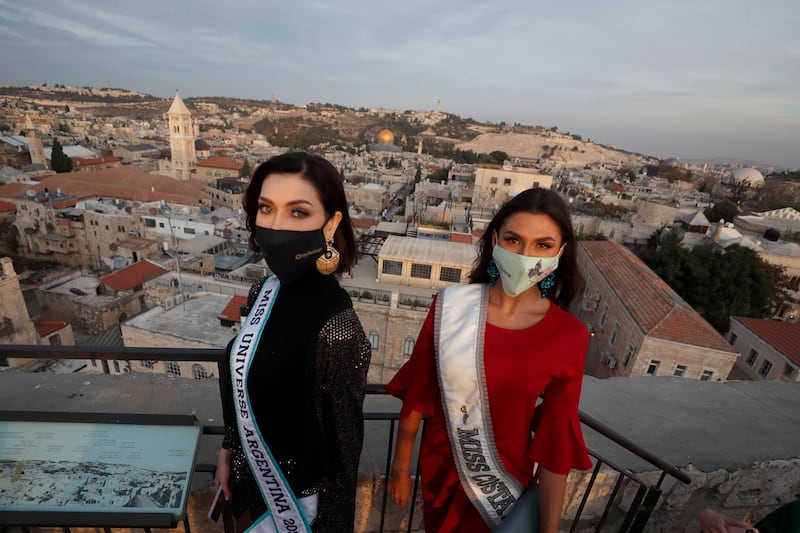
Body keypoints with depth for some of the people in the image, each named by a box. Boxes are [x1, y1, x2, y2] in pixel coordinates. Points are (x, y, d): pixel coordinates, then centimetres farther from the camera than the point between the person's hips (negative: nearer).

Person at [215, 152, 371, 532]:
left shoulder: (336, 329, -34)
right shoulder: (267, 290, -11)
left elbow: (341, 449, -22)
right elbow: (245, 381, 3)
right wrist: (229, 447, 12)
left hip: (295, 499, -6)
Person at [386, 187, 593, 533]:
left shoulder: (568, 336, -18)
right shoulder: (450, 306, -18)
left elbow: (555, 439, -10)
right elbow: (416, 393, -8)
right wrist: (401, 467, 2)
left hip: (504, 478, -1)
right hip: (437, 466, 2)